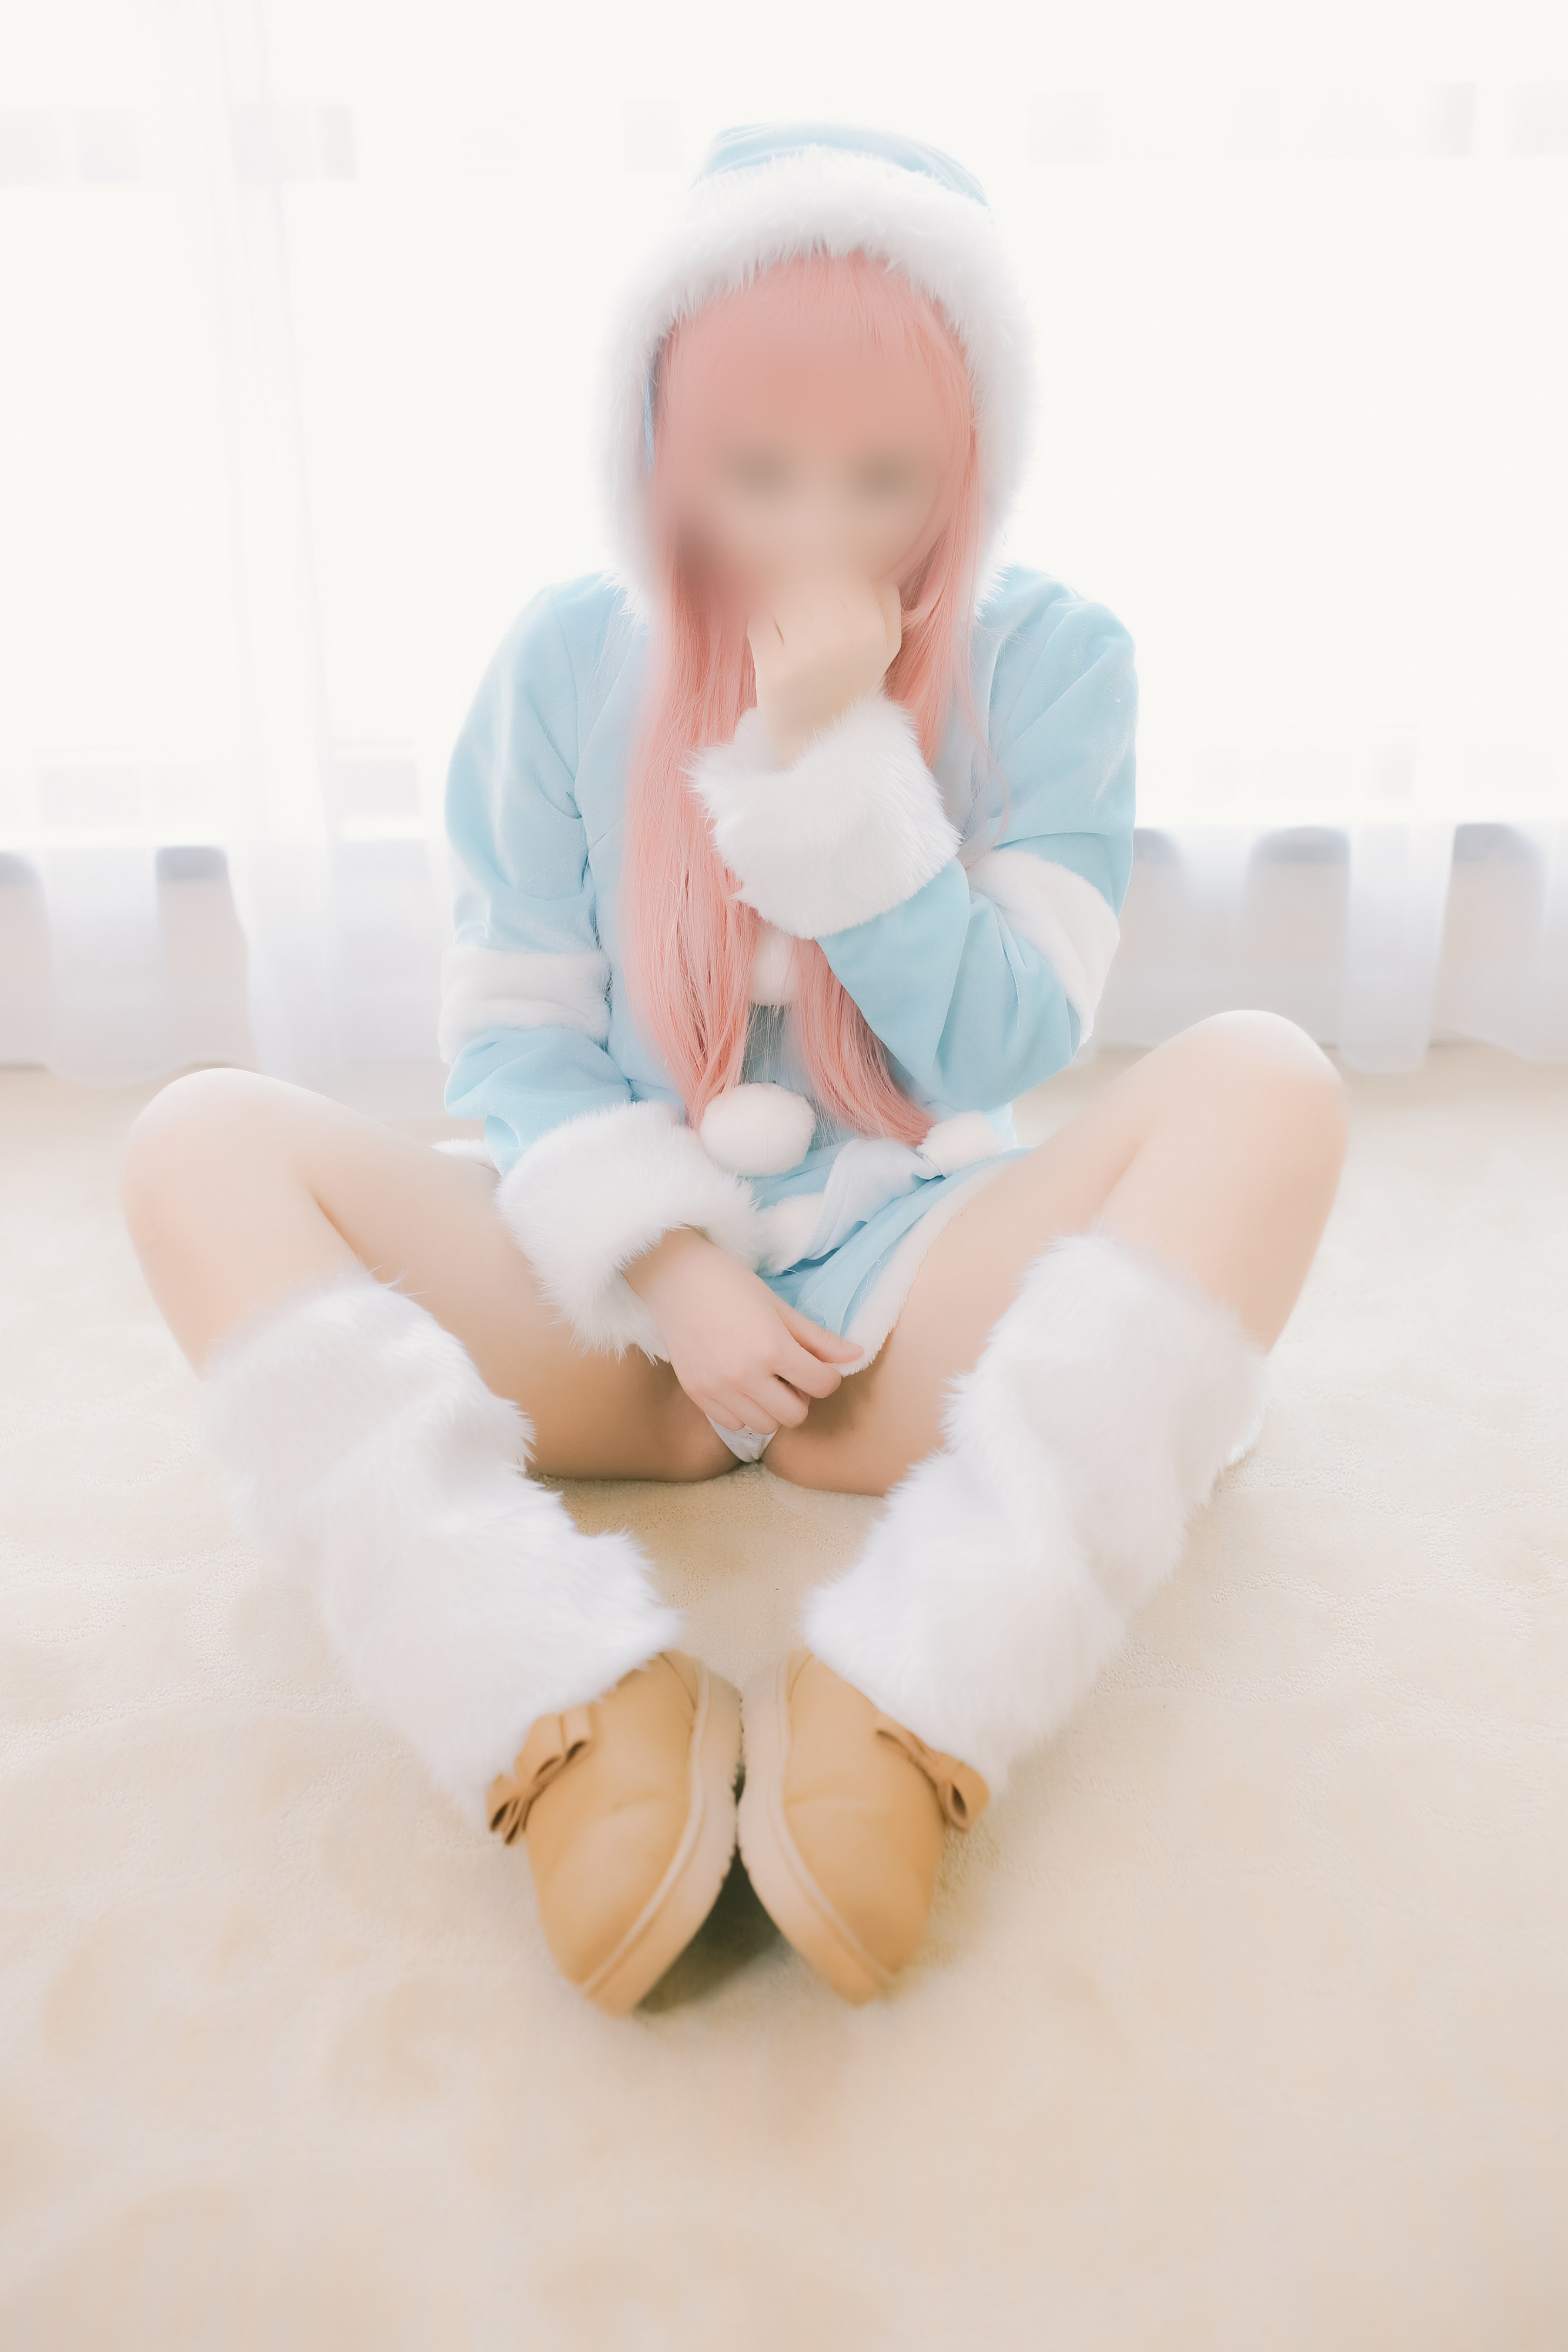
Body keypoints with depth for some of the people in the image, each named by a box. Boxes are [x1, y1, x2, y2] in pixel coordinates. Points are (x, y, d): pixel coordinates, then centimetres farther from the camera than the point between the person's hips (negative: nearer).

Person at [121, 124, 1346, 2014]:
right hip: (617, 1299, 1)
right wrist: (666, 1266, -15)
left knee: (1263, 1081, -26)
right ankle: (582, 1707, -35)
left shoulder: (1047, 660, -1)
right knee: (201, 1143, -19)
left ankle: (897, 1708, -36)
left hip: (915, 1281, 0)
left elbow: (996, 1048, -8)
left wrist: (834, 754, -17)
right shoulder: (568, 662, 1)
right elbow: (513, 1028, 0)